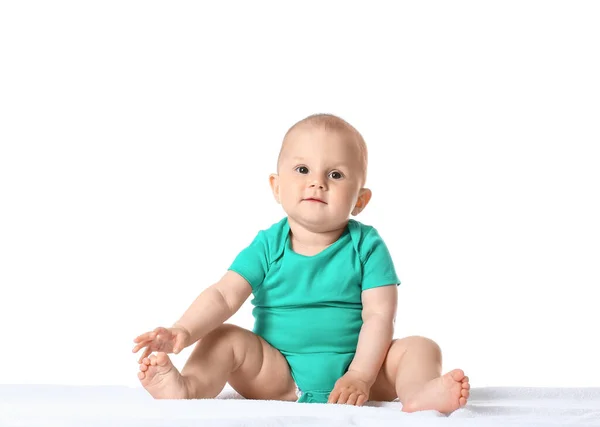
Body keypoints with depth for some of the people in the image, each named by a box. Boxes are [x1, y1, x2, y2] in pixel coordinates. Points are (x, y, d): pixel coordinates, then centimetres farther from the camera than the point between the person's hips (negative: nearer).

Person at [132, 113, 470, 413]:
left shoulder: (367, 246, -4)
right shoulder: (268, 246, -1)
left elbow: (379, 315, -9)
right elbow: (224, 296, -10)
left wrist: (360, 375, -21)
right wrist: (183, 331, -29)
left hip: (350, 368, -1)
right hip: (279, 376, 1)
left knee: (420, 348, -19)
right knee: (225, 338, -16)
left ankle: (418, 392, -49)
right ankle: (189, 387, -41)